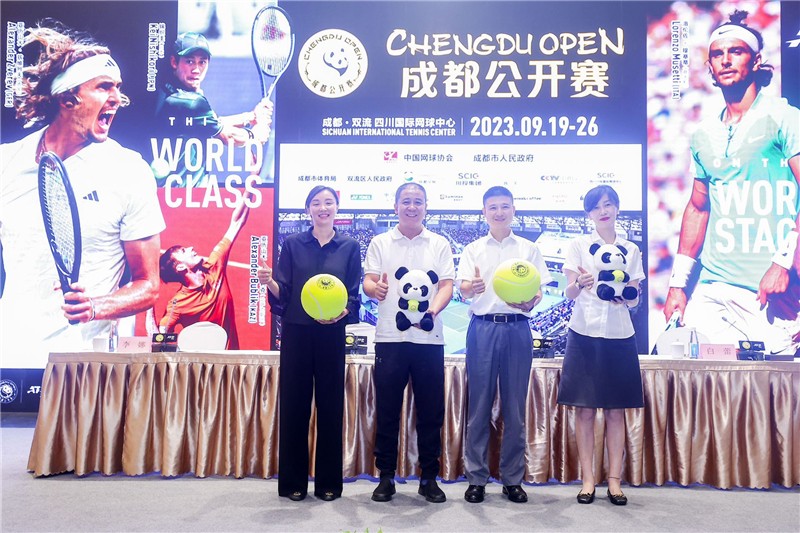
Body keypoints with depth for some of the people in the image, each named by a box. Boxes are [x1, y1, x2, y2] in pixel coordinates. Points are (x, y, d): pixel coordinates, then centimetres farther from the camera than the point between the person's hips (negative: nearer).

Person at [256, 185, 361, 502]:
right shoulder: (292, 244, 7)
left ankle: (328, 482, 16)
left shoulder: (349, 247, 6)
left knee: (330, 405, 4)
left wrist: (341, 312, -17)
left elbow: (354, 295, 3)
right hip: (296, 332, 0)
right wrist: (269, 282, -19)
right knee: (293, 404, 3)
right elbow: (282, 292, 2)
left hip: (332, 334, 0)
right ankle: (293, 481, 16)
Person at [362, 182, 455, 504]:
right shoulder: (380, 243, 10)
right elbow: (368, 280, 4)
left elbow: (447, 285, 2)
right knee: (386, 409, 4)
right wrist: (374, 289, -21)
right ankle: (386, 476, 17)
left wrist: (432, 311, -18)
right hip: (389, 337, 0)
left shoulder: (440, 245, 10)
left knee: (431, 410, 5)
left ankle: (429, 477, 18)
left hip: (429, 338, 0)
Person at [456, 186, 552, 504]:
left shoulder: (529, 249, 13)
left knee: (515, 406, 4)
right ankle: (476, 478, 10)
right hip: (482, 328, 0)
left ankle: (512, 479, 14)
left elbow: (538, 292, 9)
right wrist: (472, 287, -24)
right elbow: (463, 288, 0)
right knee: (479, 404, 1)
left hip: (517, 328, 0)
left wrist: (530, 302, -15)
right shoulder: (473, 249, 12)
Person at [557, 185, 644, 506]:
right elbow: (569, 293, -4)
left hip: (619, 337, 2)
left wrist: (626, 297, -14)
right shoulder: (578, 245, 5)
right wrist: (580, 284, -26)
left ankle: (614, 480, 12)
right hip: (585, 334, -2)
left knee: (616, 410, 4)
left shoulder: (631, 250, 12)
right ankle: (588, 480, 9)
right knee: (585, 409, 0)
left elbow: (635, 300, 9)